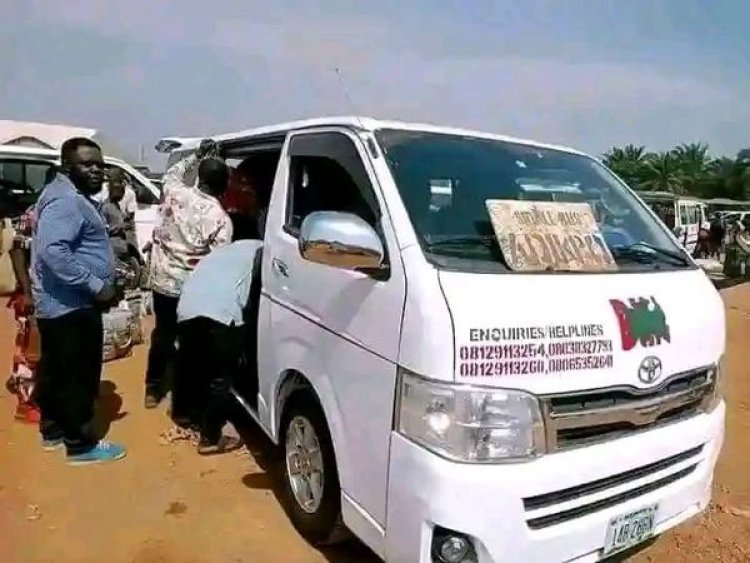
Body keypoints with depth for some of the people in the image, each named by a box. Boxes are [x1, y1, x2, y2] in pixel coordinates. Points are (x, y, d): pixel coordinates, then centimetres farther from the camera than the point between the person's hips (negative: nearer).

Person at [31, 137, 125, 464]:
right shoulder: (65, 200, -20)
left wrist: (97, 284, 18)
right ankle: (81, 444, 11)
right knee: (79, 375, -1)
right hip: (71, 305, -11)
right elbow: (53, 251, -32)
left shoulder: (73, 196, 16)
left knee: (57, 370, 20)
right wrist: (96, 286, -28)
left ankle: (53, 429, 35)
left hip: (58, 303, 11)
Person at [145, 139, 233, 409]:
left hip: (162, 280, 5)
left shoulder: (176, 194, -5)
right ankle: (181, 400, 19)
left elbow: (172, 173, 20)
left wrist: (197, 155, 22)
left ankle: (153, 389, 36)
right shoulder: (221, 219, -16)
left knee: (162, 334, 22)